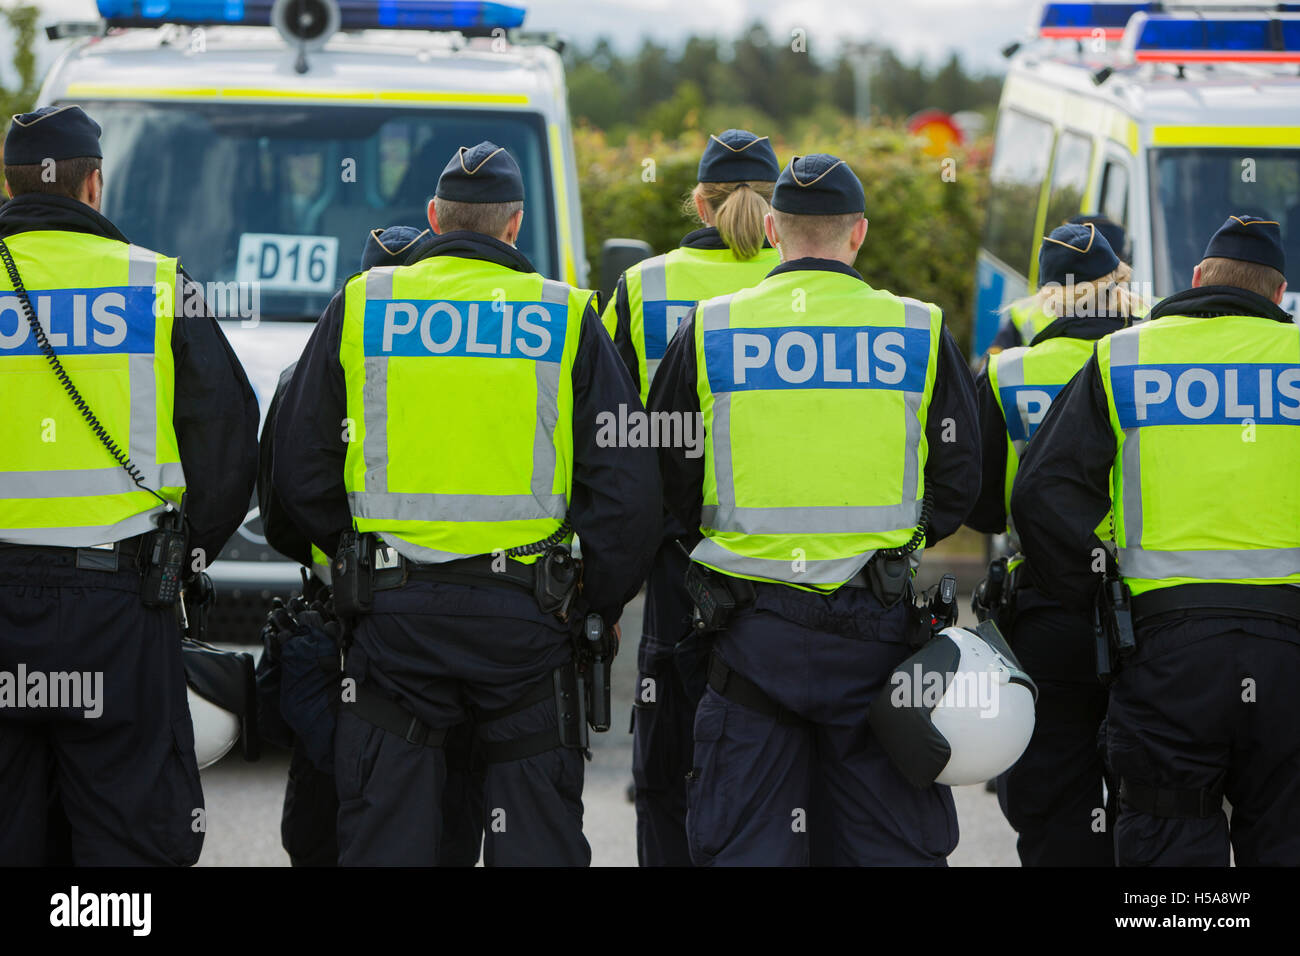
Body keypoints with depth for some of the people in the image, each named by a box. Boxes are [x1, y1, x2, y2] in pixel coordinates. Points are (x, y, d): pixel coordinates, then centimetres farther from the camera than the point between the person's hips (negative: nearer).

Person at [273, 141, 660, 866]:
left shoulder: (359, 307, 4)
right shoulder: (569, 319, 1)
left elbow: (300, 471, 8)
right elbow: (628, 485, -2)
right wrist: (602, 602, 10)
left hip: (394, 614, 1)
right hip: (525, 612, -1)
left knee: (386, 831, 6)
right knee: (537, 828, 7)